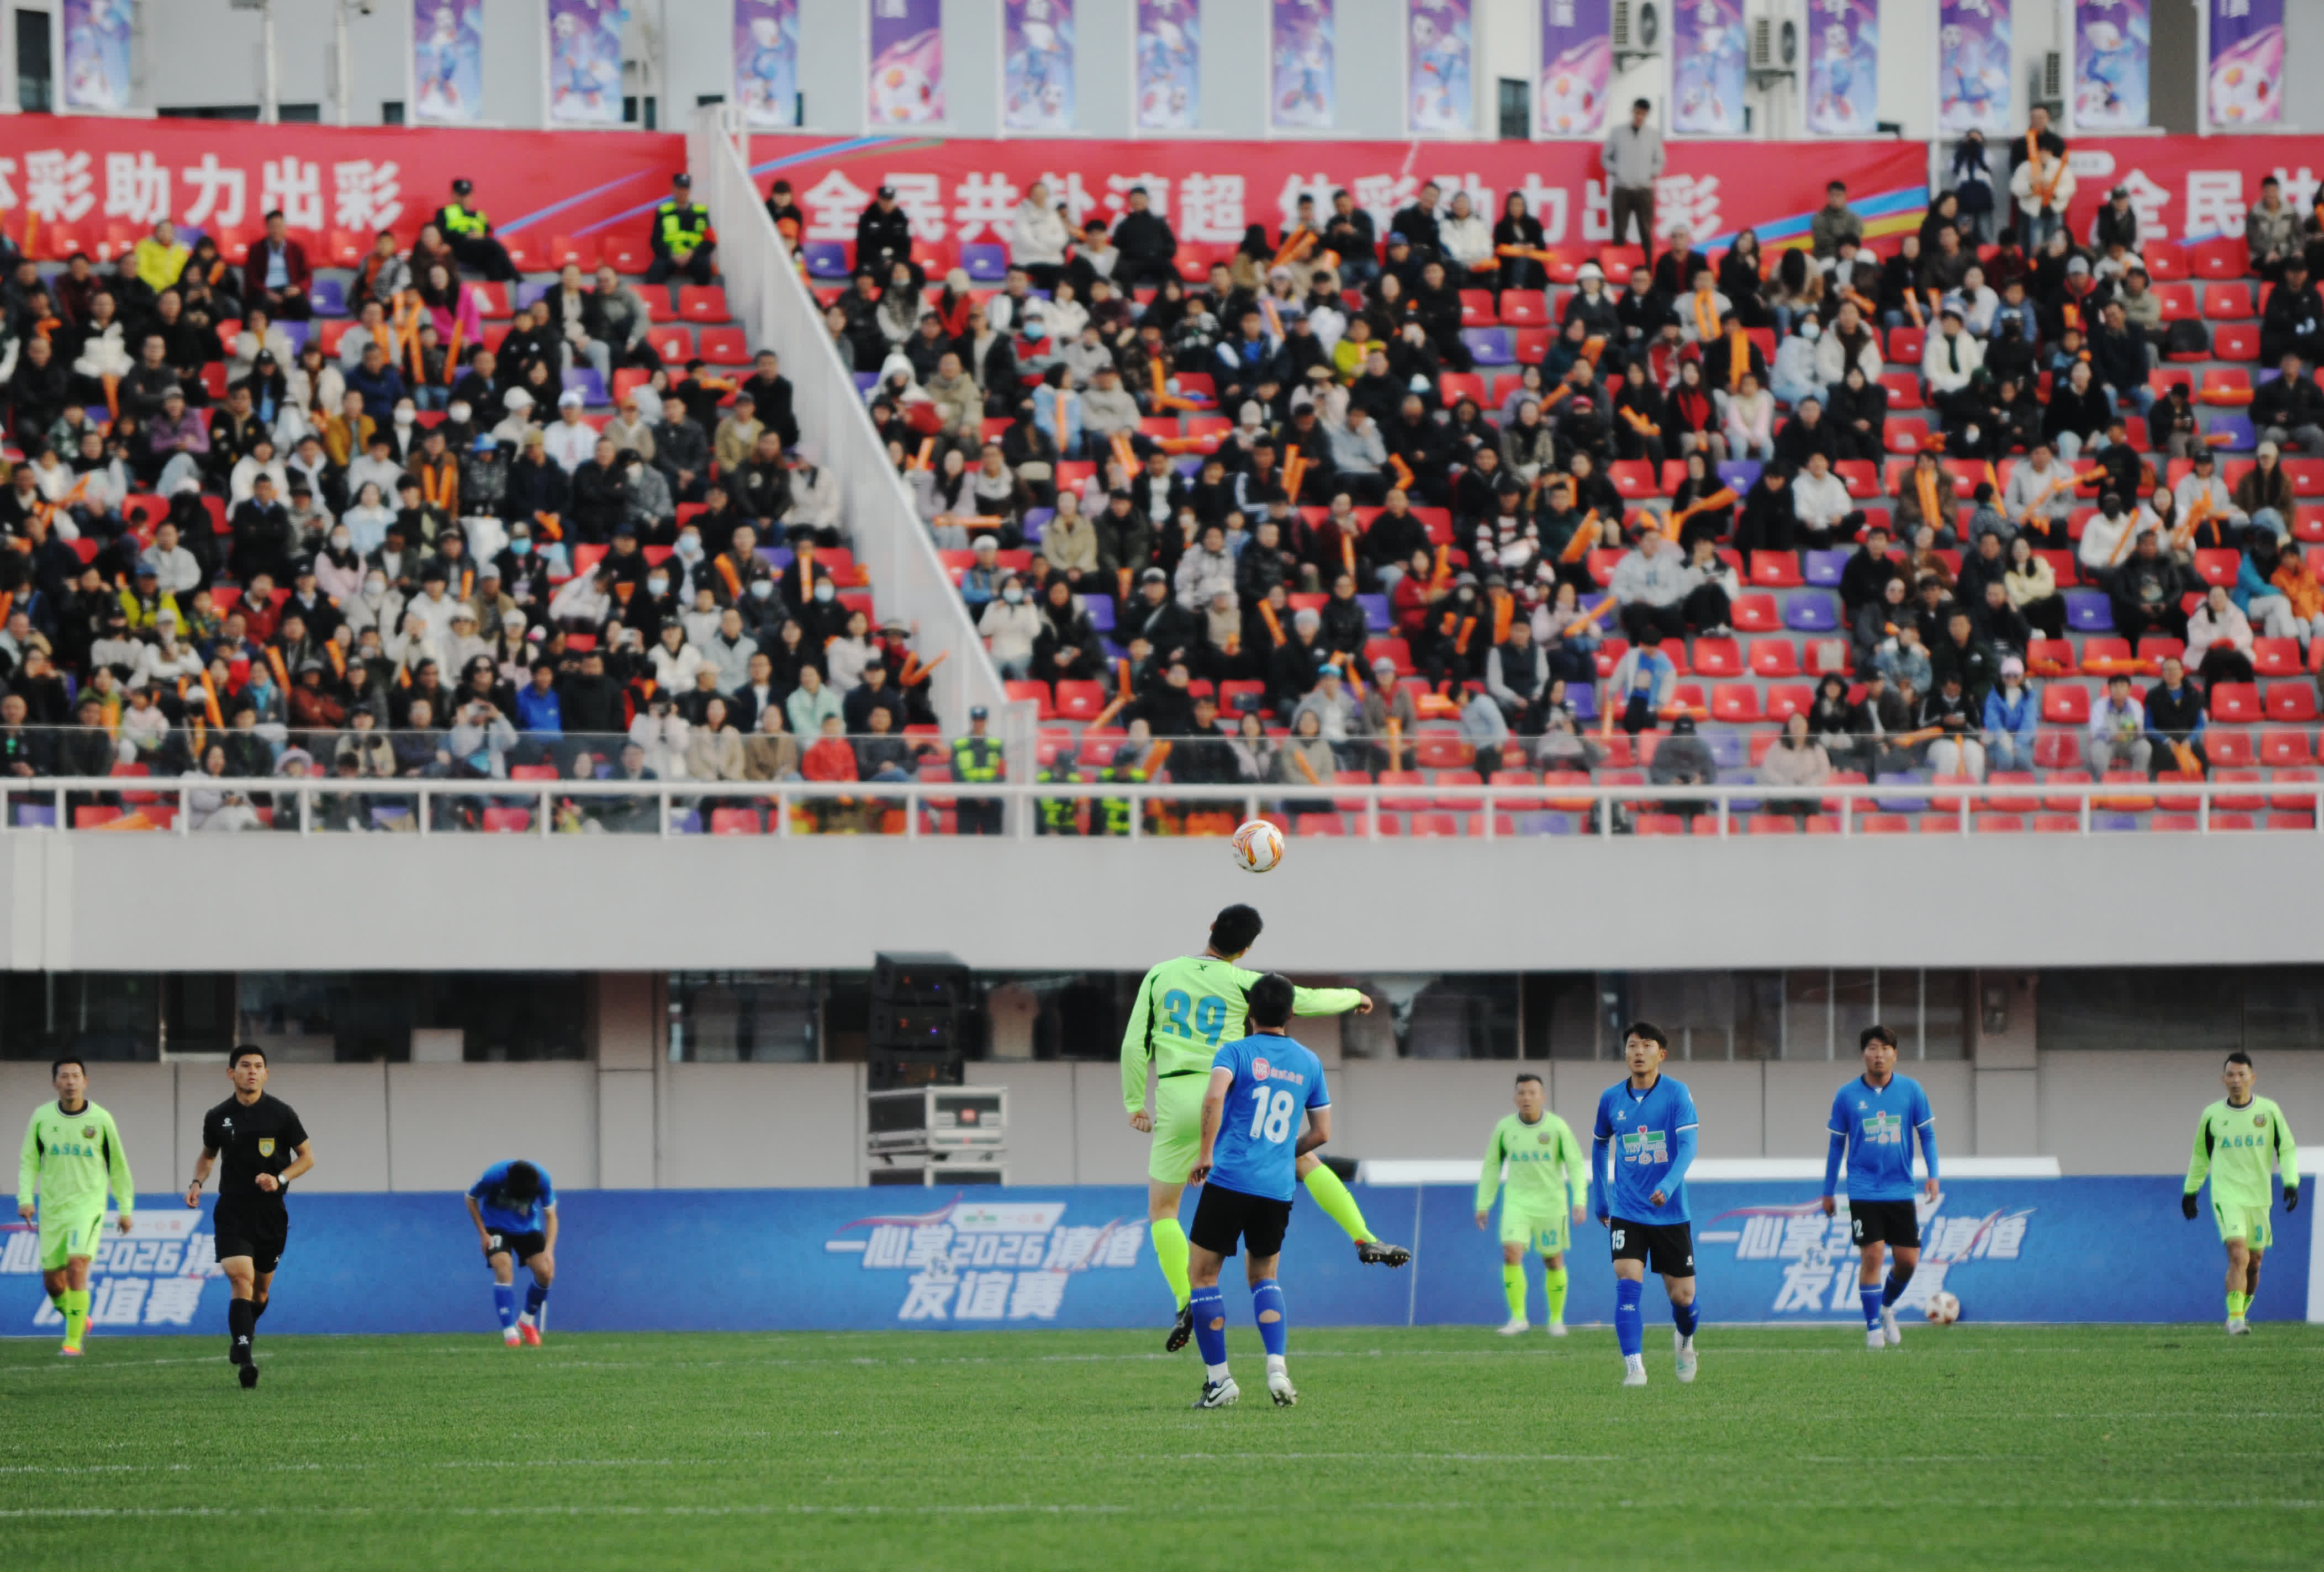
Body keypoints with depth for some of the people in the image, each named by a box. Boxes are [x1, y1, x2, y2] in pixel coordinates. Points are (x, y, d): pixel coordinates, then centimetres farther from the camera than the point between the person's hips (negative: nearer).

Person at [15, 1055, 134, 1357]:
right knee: (53, 1282, 5)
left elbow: (118, 1167, 7)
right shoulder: (42, 1117, 1)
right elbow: (28, 1162, 9)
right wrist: (25, 1199, -4)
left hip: (88, 1205, -3)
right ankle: (77, 1318, 35)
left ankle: (73, 1341, -16)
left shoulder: (101, 1120, -3)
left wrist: (126, 1209, 10)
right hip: (52, 1208, 3)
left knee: (77, 1267, -22)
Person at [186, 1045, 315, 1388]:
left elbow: (307, 1156, 3)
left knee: (261, 1288, 11)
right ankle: (245, 1358, -25)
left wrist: (280, 1179, -13)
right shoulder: (217, 1117, 3)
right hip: (232, 1212, -1)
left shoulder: (280, 1113, -2)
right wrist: (197, 1183, 2)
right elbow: (207, 1155, 21)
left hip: (271, 1213, 1)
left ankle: (244, 1333, 42)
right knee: (241, 1278, -18)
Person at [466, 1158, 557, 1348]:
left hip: (528, 1227, 2)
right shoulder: (493, 1176, -30)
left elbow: (550, 1215, -13)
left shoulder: (542, 1179, -26)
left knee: (545, 1273, -10)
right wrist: (483, 1234, -13)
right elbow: (471, 1199, -9)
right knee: (504, 1270, -23)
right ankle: (510, 1333, -19)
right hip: (496, 1225, -2)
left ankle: (527, 1322, 15)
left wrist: (549, 1250, -24)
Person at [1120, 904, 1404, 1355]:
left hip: (1176, 1100, 1)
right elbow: (1307, 1001, 8)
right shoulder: (1240, 984, -3)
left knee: (1161, 1208, 11)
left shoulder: (1161, 975, 4)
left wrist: (1135, 1104, 13)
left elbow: (1134, 1044, 4)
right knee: (1306, 1160, 16)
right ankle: (1366, 1241, 9)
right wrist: (1353, 997, 28)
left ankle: (1186, 1305, -6)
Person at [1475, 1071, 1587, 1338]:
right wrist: (1483, 1204, 7)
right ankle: (1517, 1317, -8)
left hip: (1550, 1203, -1)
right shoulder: (1505, 1128, -2)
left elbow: (1576, 1165, -5)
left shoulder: (1558, 1127, -8)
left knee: (1553, 1261, 7)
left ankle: (1556, 1318, 25)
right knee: (1511, 1254, -16)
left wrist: (1579, 1201, -17)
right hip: (1517, 1202, 1)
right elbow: (1491, 1166, 9)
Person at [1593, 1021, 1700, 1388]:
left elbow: (1687, 1147, -15)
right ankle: (1634, 1368, -19)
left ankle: (1685, 1340, 40)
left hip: (1669, 1212, -1)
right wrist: (1599, 1199, 20)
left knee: (1682, 1295, 6)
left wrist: (1667, 1186, -32)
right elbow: (1599, 1145, 20)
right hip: (1626, 1213, 1)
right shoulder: (1611, 1099, 3)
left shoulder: (1677, 1095, -7)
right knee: (1628, 1284, -18)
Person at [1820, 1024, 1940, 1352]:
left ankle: (1887, 1307, 30)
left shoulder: (1911, 1091, 1)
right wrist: (1828, 1192, 10)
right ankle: (1873, 1328, 3)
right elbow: (1836, 1144, 8)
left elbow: (1927, 1134, 8)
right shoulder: (1847, 1096, -1)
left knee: (1908, 1260, 1)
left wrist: (1932, 1174, -5)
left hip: (1901, 1190, 2)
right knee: (1872, 1256, -10)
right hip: (1863, 1192, -2)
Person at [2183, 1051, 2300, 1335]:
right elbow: (2201, 1155, 15)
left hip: (2259, 1198, 2)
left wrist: (2291, 1183, -7)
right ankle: (2235, 1319, -22)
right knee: (2238, 1256, -19)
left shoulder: (2269, 1111, 0)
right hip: (2227, 1197, -2)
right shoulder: (2212, 1115, 1)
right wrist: (2190, 1191, 17)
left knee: (2253, 1263, 11)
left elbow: (2287, 1149, 7)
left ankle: (2241, 1313, 32)